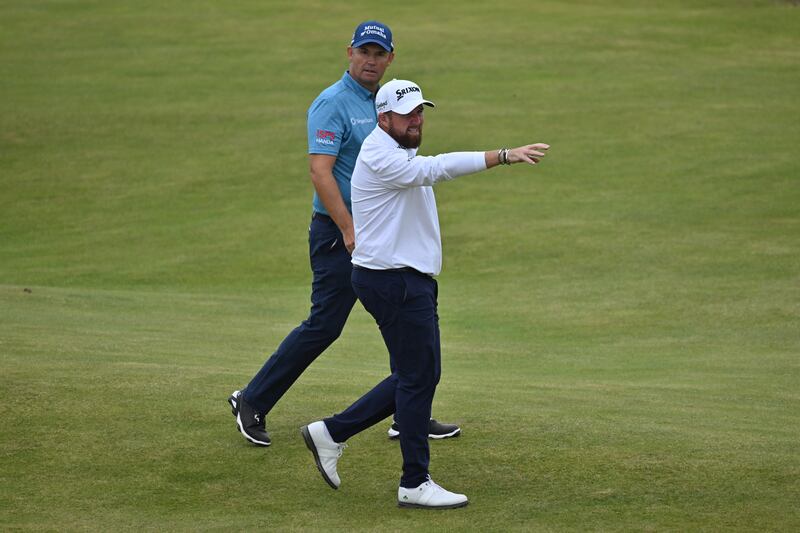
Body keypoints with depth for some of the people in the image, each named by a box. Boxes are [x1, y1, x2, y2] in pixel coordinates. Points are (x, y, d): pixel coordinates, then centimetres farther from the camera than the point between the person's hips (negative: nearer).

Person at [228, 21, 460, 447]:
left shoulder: (382, 103, 13)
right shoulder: (333, 103, -14)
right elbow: (320, 171, -22)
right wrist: (350, 231, -28)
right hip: (338, 232, -9)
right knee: (324, 326, -6)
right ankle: (252, 402, 6)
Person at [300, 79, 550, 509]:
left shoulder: (401, 154, 17)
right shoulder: (380, 156, -18)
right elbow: (435, 169, -34)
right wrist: (503, 156, -41)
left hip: (411, 279, 10)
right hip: (393, 281, -10)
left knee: (418, 375, 13)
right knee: (418, 377, -5)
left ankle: (331, 433, 20)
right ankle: (415, 485, 2)